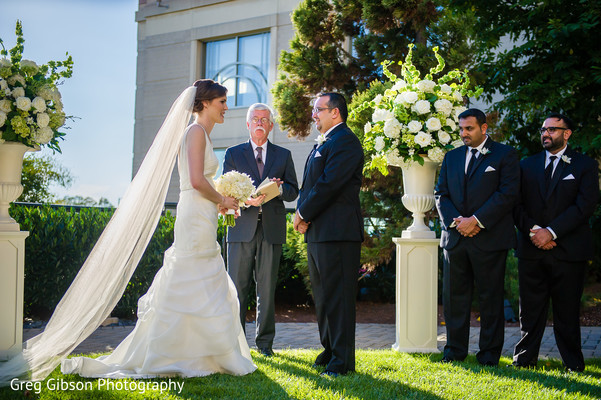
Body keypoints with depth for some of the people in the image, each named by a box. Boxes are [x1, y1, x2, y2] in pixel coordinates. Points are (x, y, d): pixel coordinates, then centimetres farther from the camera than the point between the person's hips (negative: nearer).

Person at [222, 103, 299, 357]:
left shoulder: (283, 155, 16)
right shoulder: (233, 154, 12)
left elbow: (293, 192, 10)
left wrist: (278, 188, -12)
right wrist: (247, 200, -16)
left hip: (271, 228, 1)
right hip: (242, 228, -1)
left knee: (267, 288, 3)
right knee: (237, 286, -1)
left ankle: (264, 341, 13)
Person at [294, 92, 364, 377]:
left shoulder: (345, 141, -10)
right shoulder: (322, 144, 22)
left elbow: (329, 184, -19)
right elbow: (309, 184, 19)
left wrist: (303, 213, -9)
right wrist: (303, 216, 2)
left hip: (337, 233, -10)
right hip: (316, 232, 10)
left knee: (338, 297, -6)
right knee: (322, 296, 16)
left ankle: (342, 360, 1)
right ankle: (329, 350, 27)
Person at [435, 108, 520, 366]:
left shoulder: (505, 154, 2)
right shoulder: (452, 157, 16)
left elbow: (508, 193, -8)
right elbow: (441, 195, 11)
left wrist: (476, 220, -14)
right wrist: (456, 220, -7)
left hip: (488, 237, -4)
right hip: (455, 238, 4)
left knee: (490, 299, 3)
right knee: (454, 297, 8)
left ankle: (489, 354, 13)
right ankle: (455, 350, 19)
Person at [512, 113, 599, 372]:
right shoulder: (528, 165, 14)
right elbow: (517, 205, 8)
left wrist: (551, 232, -15)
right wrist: (533, 231, -9)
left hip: (568, 250, -2)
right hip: (531, 249, 3)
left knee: (567, 310, 3)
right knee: (530, 309, 6)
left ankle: (573, 364, 15)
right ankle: (525, 359, 16)